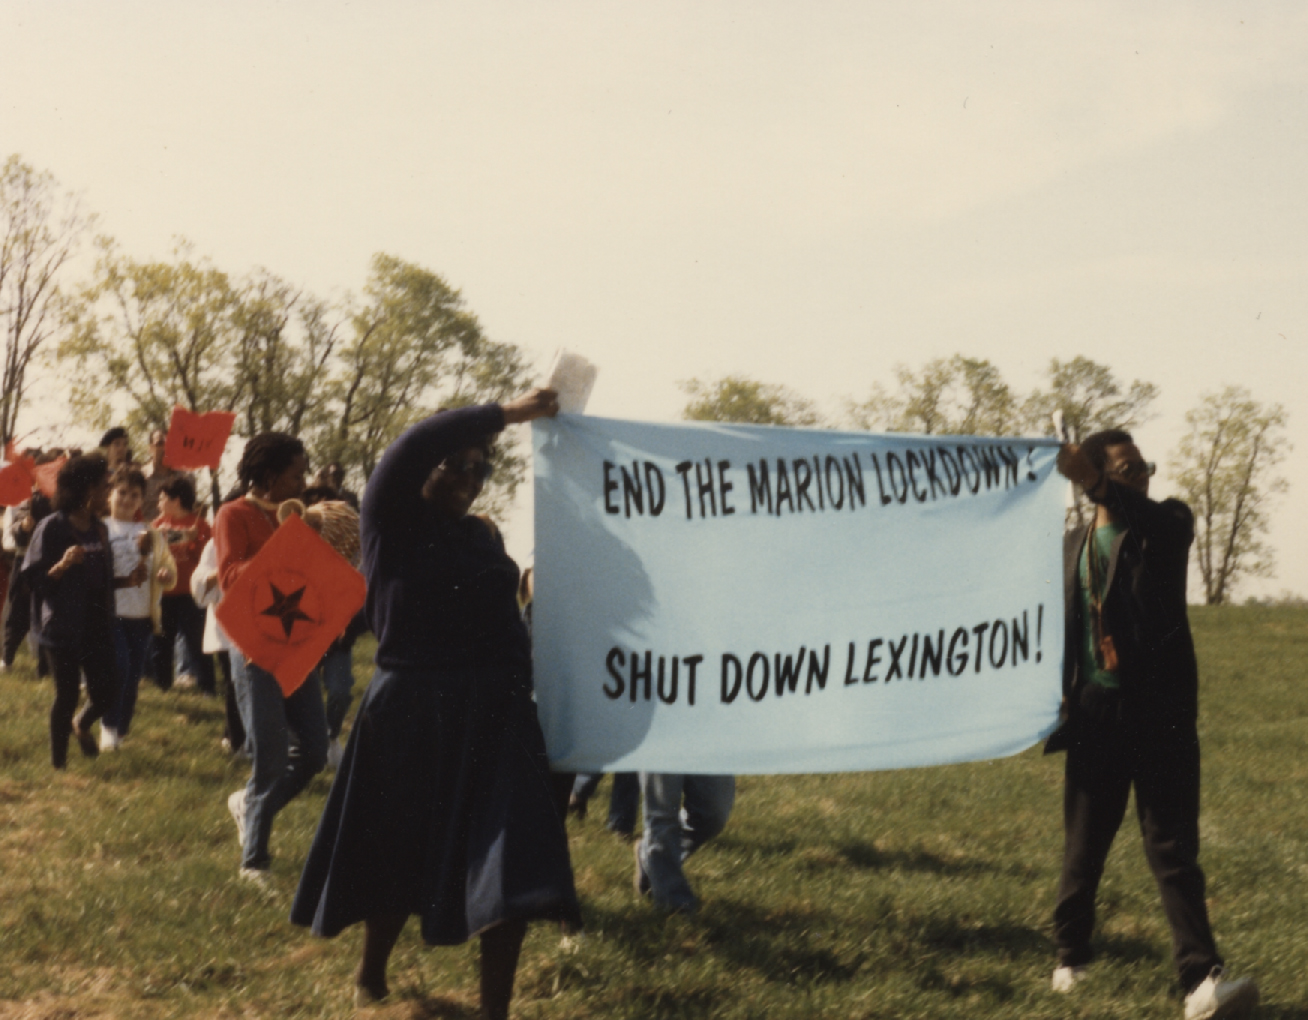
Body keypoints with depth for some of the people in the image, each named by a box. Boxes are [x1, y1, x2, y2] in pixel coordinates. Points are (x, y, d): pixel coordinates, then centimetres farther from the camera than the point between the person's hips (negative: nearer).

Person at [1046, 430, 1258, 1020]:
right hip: (1096, 712, 3)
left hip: (1161, 712, -2)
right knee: (1084, 846, 12)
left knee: (1173, 846, -7)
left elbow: (1165, 522, -24)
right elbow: (1056, 626, 17)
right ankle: (1071, 957, 28)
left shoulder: (1167, 525, 2)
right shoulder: (1071, 547, 11)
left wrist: (1097, 484, -39)